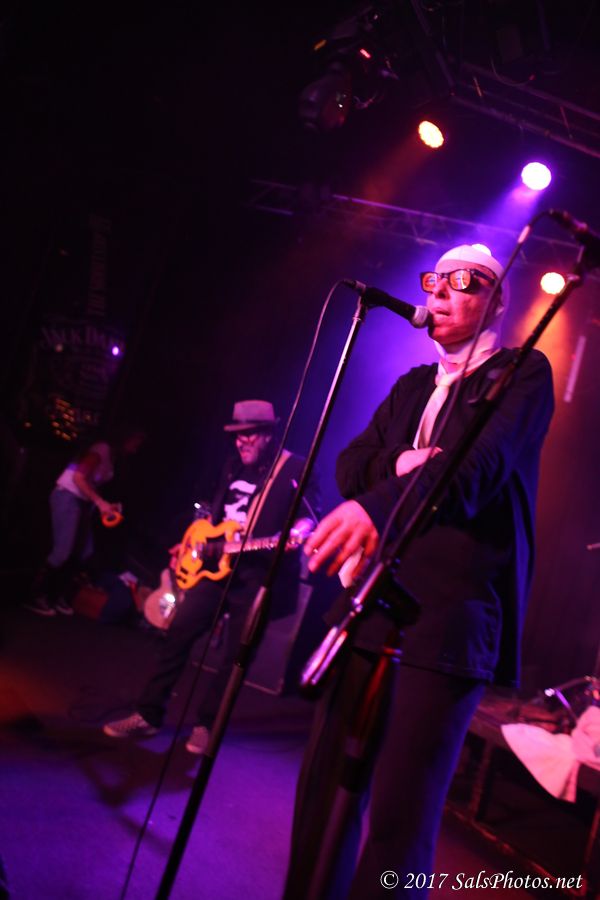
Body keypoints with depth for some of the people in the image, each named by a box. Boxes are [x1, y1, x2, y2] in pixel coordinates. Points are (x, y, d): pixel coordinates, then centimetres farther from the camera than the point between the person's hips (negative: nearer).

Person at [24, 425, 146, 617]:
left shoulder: (113, 458, 13)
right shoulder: (102, 449, -15)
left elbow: (94, 485, 10)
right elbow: (79, 477, -22)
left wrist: (107, 506, -1)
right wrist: (100, 502, -24)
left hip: (82, 501, 10)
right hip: (68, 497, -10)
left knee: (84, 551, 6)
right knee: (63, 551, -14)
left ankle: (59, 595, 13)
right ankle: (36, 596, -4)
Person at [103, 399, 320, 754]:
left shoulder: (296, 469, -6)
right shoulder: (233, 466, 13)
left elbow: (310, 514, -10)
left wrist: (298, 532, -31)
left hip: (260, 576, -5)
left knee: (238, 654, 1)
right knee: (179, 633, 2)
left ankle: (207, 725, 18)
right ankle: (149, 715, 13)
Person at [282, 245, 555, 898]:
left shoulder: (525, 374, 1)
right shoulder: (412, 385, 21)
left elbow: (482, 462, -18)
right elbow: (351, 465, 13)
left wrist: (382, 503, -33)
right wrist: (401, 464, -9)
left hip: (452, 611, -6)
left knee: (401, 812, -5)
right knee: (326, 783, 13)